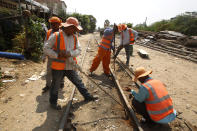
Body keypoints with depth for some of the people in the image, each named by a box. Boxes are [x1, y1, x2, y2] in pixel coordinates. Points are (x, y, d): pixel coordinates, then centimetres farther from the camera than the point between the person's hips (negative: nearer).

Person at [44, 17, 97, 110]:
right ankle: (53, 102, 36)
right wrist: (57, 55, -19)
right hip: (58, 67, -4)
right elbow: (46, 48, -8)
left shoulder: (74, 37, 3)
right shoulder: (56, 36, -11)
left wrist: (69, 53, -21)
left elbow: (79, 50, -3)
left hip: (70, 66, 5)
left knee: (79, 82, 16)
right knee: (55, 85, 13)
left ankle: (87, 96, 34)